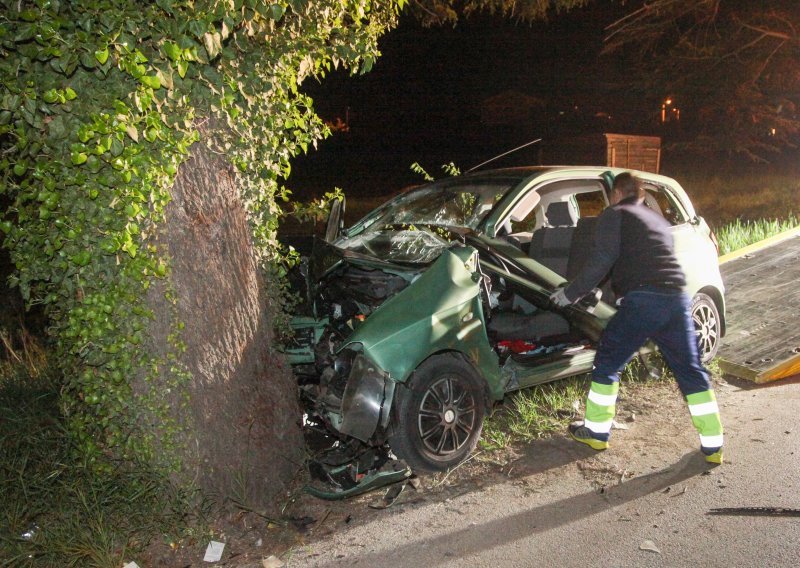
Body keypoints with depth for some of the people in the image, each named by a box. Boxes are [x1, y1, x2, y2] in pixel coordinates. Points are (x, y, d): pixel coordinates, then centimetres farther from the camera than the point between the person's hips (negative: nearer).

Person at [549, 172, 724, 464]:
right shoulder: (657, 219, 29)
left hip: (642, 299, -6)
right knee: (691, 371, 12)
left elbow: (603, 259, -7)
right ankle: (713, 445, 15)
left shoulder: (614, 214, 7)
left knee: (607, 364, 8)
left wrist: (572, 292, 0)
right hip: (677, 298, 7)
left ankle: (596, 432, 15)